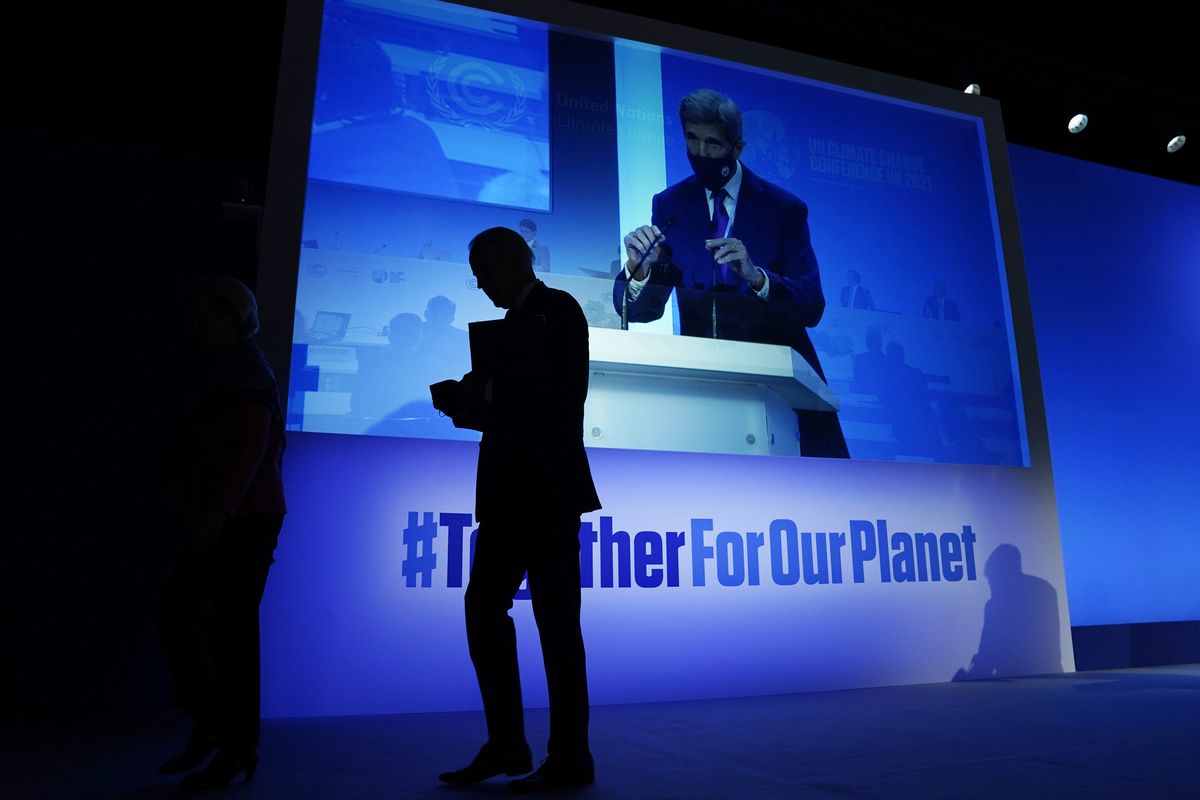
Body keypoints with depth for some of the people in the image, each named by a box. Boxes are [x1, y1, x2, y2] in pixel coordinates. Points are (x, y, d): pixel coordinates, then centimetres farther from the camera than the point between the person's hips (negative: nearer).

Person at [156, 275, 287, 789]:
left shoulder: (249, 376, -9)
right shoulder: (219, 375, 17)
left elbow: (252, 449, -19)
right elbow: (200, 451, 17)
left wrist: (217, 513, -25)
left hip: (246, 519, -9)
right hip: (219, 520, 9)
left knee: (230, 627, -5)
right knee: (175, 610, 11)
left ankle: (238, 745, 7)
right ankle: (209, 724, 23)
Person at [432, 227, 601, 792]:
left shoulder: (558, 309, -3)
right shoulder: (514, 320, 20)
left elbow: (564, 394, -17)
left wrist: (489, 391, -14)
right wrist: (471, 403, 1)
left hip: (549, 488, -9)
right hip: (510, 490, 9)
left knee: (555, 620, -3)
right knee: (484, 606, 8)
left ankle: (570, 759, 8)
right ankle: (506, 745, 20)